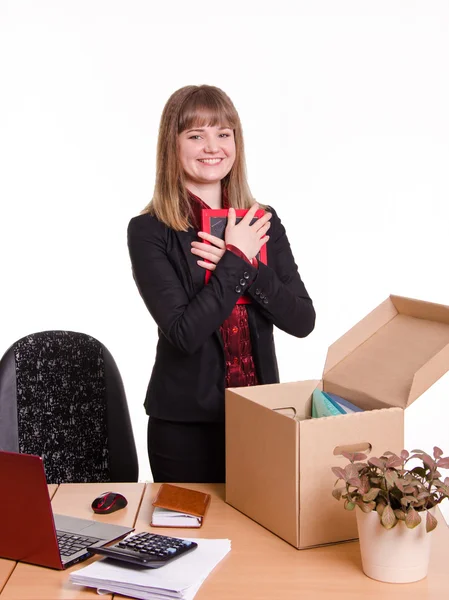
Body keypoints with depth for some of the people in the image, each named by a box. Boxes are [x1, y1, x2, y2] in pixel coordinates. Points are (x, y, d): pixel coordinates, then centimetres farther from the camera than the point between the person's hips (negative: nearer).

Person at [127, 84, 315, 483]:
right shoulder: (149, 231, -9)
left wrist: (246, 266, -15)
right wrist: (236, 260, -16)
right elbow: (184, 333, -19)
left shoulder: (263, 222, 4)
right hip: (186, 424, -4)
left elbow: (302, 321, -3)